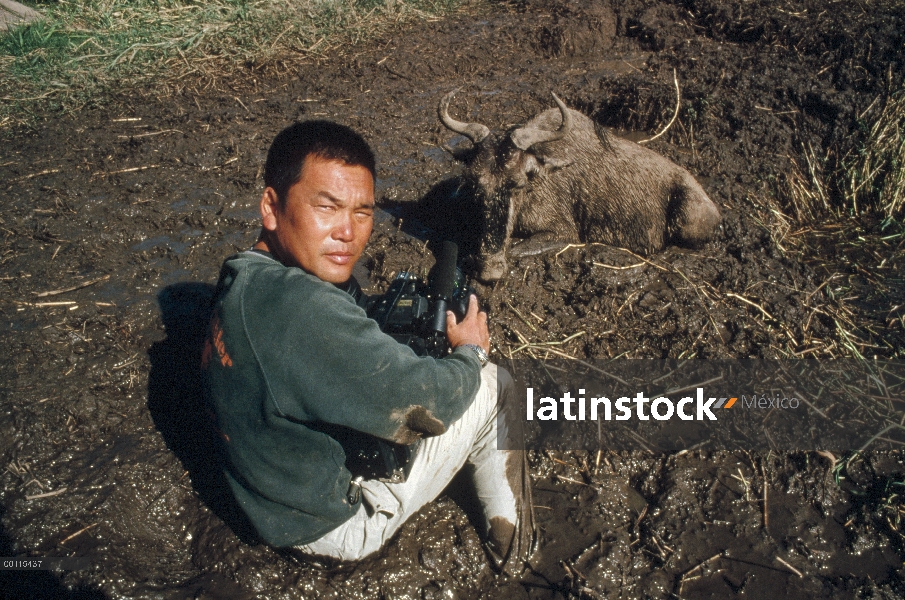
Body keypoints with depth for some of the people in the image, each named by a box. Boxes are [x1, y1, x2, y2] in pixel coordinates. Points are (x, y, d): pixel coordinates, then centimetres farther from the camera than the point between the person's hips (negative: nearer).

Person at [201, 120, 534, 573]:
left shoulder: (244, 278, -6)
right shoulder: (305, 311, -37)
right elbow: (426, 404, -28)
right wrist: (471, 352, -8)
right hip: (338, 524, -8)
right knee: (487, 383, -2)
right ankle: (503, 523, 24)